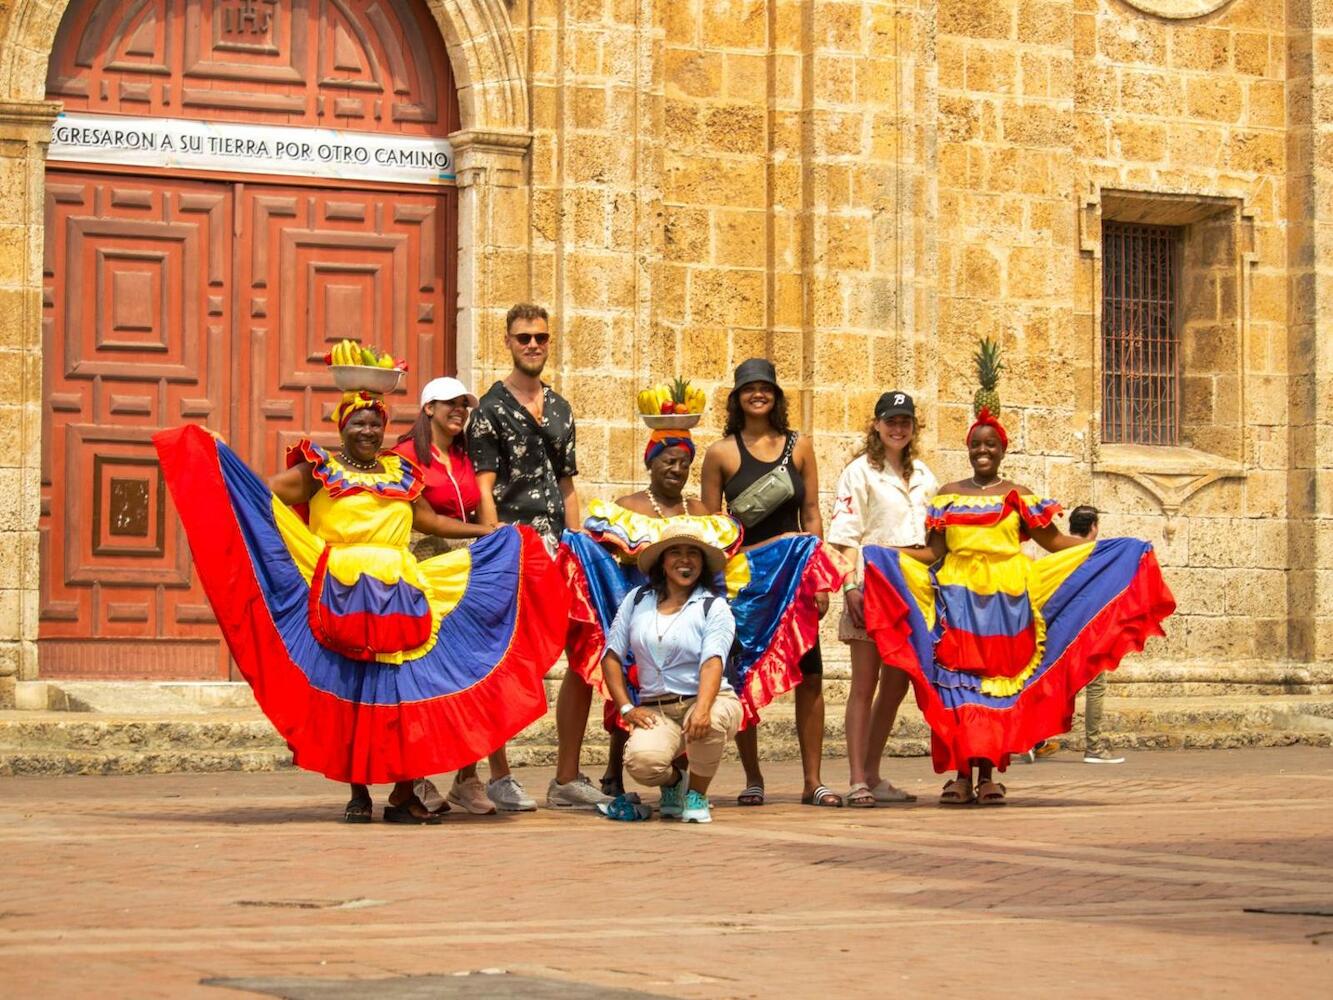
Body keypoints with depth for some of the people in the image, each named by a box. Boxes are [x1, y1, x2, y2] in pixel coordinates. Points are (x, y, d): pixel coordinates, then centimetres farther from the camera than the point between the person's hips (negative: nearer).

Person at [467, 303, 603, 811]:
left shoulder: (560, 409, 18)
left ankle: (567, 778, 9)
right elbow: (483, 490, -8)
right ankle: (500, 777, 1)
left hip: (558, 553, 6)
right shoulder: (491, 408, -1)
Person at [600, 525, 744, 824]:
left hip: (711, 700, -2)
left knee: (708, 725, -39)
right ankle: (673, 780, 11)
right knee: (641, 760, -31)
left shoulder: (714, 607, 0)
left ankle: (696, 794, -6)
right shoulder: (637, 599, 9)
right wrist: (627, 708, -5)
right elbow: (612, 656, 8)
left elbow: (712, 662, -17)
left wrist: (702, 709, -35)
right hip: (656, 709, 2)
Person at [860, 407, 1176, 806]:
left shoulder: (1020, 498, 10)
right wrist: (883, 556, -5)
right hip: (958, 599, 0)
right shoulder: (949, 496, 12)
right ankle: (962, 776, -4)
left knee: (999, 682, -2)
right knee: (957, 682, -6)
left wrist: (1110, 548, -3)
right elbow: (933, 552, 8)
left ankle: (988, 775, 2)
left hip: (1005, 600, 0)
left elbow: (1054, 541, 6)